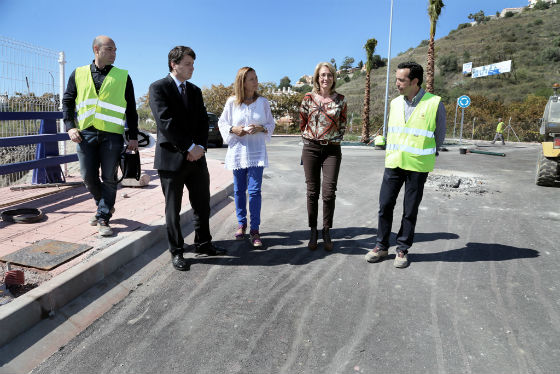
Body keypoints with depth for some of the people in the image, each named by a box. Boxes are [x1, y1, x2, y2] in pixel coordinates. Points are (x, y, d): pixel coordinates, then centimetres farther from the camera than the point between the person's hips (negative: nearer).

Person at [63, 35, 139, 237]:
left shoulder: (122, 76, 7)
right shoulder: (79, 73, 11)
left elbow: (131, 109, 7)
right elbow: (67, 101, 15)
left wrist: (133, 136, 1)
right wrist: (70, 127, 1)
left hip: (112, 134, -2)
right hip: (85, 133, 2)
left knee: (109, 178, 0)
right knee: (88, 176, 5)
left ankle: (103, 218, 10)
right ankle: (104, 205, 30)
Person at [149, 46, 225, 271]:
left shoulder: (195, 91, 16)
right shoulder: (158, 88, -4)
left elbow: (203, 122, 9)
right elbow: (165, 123, -15)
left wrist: (200, 147, -7)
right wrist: (190, 147, -16)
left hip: (196, 157, 6)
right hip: (171, 158, -6)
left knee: (202, 204, 11)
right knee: (173, 208, 5)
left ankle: (203, 244, 26)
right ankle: (176, 252, 17)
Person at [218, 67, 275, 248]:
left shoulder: (263, 102, 3)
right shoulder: (232, 102, 1)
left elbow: (271, 124, 9)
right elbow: (222, 123, 9)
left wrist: (260, 128, -12)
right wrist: (234, 129, -11)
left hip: (256, 152, -1)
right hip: (237, 150, 1)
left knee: (254, 190, -6)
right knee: (239, 190, 9)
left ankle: (254, 229, 3)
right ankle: (241, 224, 26)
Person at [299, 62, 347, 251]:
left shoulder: (340, 99, 4)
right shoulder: (308, 98, 3)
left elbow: (342, 125, 12)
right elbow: (302, 123, 12)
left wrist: (333, 139, 10)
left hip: (332, 149, 0)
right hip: (311, 148, 0)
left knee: (329, 192, -7)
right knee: (312, 191, 3)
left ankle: (327, 232, 8)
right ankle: (313, 231, 15)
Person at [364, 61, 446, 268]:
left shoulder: (435, 104, -6)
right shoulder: (395, 103, 8)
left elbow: (439, 137, 4)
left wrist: (422, 154, 10)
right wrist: (391, 154, 13)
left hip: (417, 166, -3)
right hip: (393, 163, 4)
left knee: (410, 210, 5)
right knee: (385, 205, 4)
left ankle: (402, 249, 20)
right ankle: (381, 246, 18)